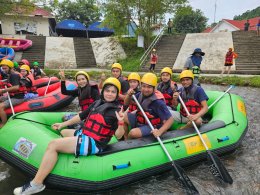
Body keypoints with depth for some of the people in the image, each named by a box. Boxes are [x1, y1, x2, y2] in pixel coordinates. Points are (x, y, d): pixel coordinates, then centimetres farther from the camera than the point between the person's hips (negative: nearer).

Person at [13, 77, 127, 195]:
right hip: (83, 134, 9)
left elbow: (118, 136, -17)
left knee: (53, 145, -17)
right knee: (63, 132, 31)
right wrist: (63, 124, 23)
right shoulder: (97, 103, 9)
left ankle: (36, 184, -11)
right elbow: (81, 116, 19)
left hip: (94, 143, -9)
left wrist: (121, 122, -37)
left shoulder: (117, 110, -13)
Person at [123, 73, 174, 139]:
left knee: (133, 133, -29)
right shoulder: (141, 94, -9)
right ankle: (125, 139, 14)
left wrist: (160, 131, -37)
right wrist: (129, 95, -18)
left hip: (151, 127, -7)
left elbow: (170, 119, -25)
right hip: (140, 119, 7)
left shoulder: (158, 102, -27)